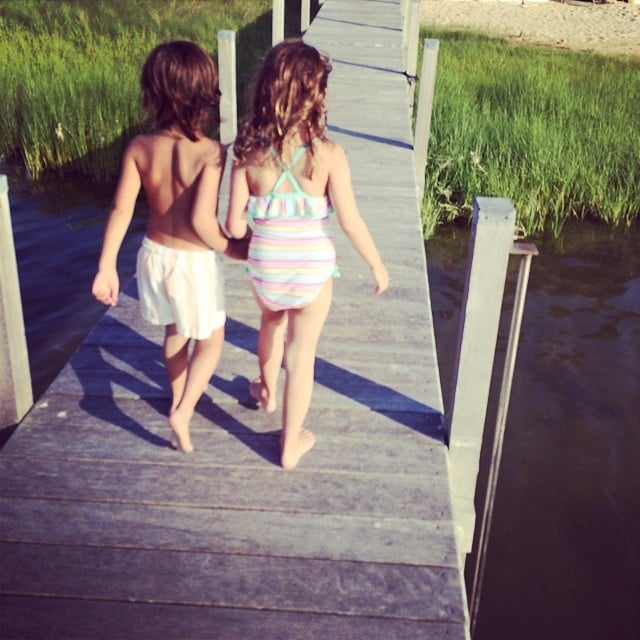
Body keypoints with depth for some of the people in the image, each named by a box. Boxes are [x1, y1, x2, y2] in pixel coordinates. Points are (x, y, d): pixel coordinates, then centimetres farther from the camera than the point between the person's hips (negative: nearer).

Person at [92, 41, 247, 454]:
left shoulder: (139, 148, -11)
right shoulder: (211, 152, -24)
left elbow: (121, 210, -10)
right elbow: (201, 220, -30)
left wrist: (106, 267, -3)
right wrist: (233, 250, -13)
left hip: (155, 254, 5)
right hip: (196, 261, -5)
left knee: (175, 332, 28)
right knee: (210, 341, 18)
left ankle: (181, 394, 47)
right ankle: (183, 412, 6)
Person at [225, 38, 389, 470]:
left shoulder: (249, 152, -15)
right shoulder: (328, 154, -19)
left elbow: (235, 226, -12)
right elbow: (351, 223, -14)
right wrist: (378, 265, 1)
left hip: (266, 267, 2)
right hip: (313, 269, -2)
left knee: (272, 323, 33)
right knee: (301, 354, 14)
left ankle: (267, 391, 59)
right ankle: (291, 445, 29)